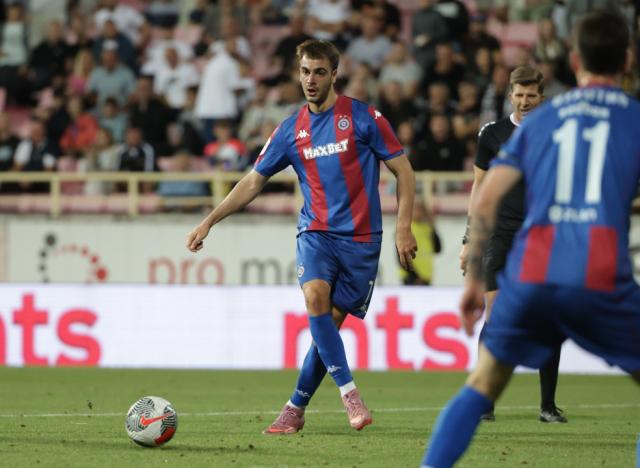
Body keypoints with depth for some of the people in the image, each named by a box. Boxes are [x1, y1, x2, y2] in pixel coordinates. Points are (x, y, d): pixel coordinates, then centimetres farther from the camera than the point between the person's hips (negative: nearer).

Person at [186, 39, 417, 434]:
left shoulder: (363, 117, -1)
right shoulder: (292, 130, 8)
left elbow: (403, 171, 2)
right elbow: (253, 183, 14)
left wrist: (404, 227, -6)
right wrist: (209, 222, 9)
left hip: (361, 238, -2)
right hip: (316, 231, 2)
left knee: (331, 323, -5)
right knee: (315, 294, -26)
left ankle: (296, 409, 9)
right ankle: (349, 392, -25)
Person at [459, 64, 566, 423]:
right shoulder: (493, 134, 6)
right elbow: (480, 186, 11)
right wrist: (470, 239, 6)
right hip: (501, 235, 0)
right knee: (495, 319, -9)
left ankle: (548, 405, 6)